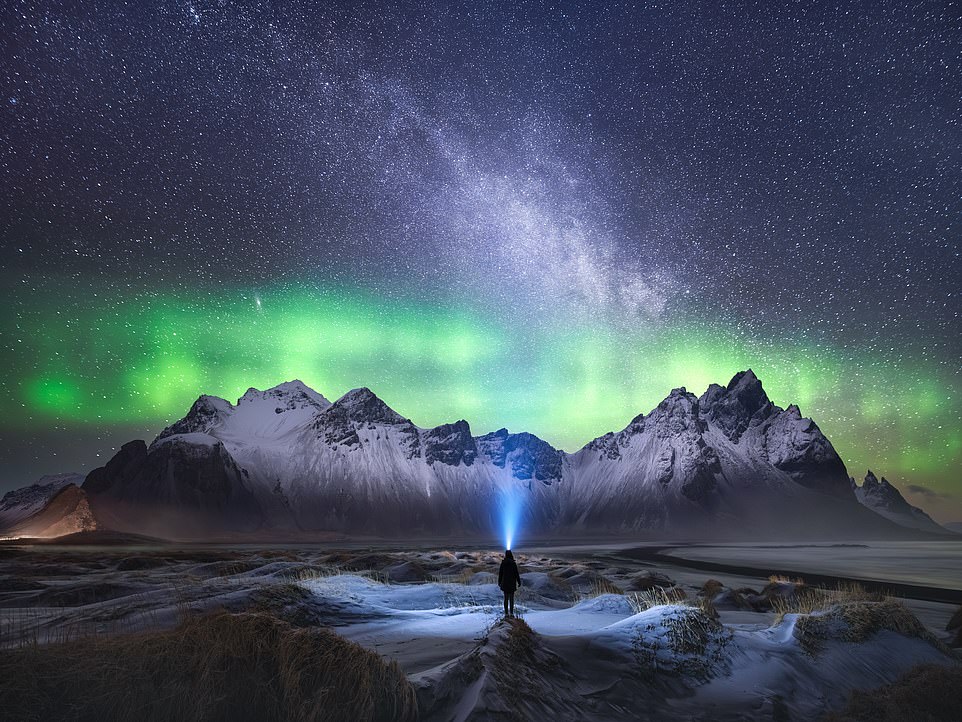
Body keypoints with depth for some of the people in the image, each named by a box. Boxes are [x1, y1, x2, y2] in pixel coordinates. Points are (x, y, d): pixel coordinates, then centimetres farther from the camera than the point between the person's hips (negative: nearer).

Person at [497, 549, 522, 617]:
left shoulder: (503, 563, -2)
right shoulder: (513, 563, -10)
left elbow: (500, 573, 3)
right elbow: (516, 573, -8)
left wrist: (499, 582, 14)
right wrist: (519, 582, 1)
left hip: (505, 583, 2)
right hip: (512, 583, -2)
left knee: (506, 598, 7)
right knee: (511, 598, 4)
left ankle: (506, 613, 6)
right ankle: (511, 613, 2)